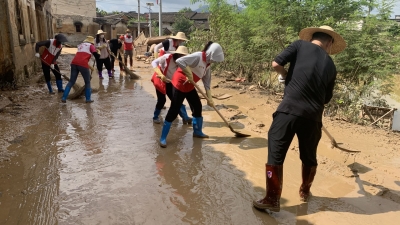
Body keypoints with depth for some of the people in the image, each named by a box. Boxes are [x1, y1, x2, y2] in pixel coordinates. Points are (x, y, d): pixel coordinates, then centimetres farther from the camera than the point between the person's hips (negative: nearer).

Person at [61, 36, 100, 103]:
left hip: (74, 63, 5)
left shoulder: (80, 45, 31)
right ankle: (88, 99, 13)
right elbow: (96, 55, -3)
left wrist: (90, 67, 39)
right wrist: (98, 55, 21)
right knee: (87, 82, 11)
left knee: (71, 81, 14)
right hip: (82, 64, -5)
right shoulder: (91, 45, 12)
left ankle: (64, 98, 8)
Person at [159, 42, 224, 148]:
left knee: (197, 107, 14)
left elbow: (207, 82, 8)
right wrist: (189, 75, -30)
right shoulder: (197, 56, -24)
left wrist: (209, 98, 4)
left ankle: (197, 131, 33)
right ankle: (163, 138, 1)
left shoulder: (207, 64, 4)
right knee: (174, 111, -8)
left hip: (190, 86, 9)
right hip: (179, 84, -9)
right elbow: (179, 61, -36)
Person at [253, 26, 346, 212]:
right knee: (309, 157, 23)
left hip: (290, 109, -4)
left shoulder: (301, 45, 6)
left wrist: (285, 76, 14)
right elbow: (327, 98, 20)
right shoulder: (331, 65, 16)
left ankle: (272, 200, 10)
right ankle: (305, 192, 42)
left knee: (275, 155, 6)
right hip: (313, 115, 4)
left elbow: (276, 64, -5)